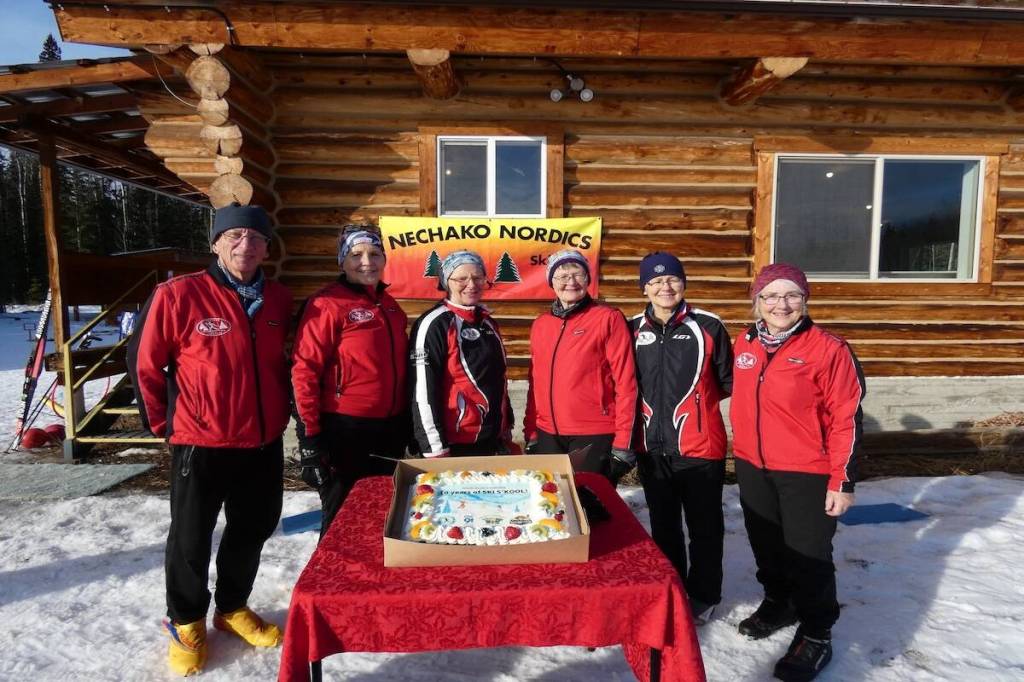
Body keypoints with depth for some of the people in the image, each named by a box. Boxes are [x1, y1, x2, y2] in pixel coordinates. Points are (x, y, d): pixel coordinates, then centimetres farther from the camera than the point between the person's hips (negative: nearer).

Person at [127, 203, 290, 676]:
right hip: (200, 445, -4)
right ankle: (186, 621, 35)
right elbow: (144, 362, -5)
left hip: (264, 444, 5)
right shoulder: (178, 295, -14)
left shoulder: (278, 299, 0)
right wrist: (162, 422, 0)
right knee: (191, 539, 12)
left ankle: (232, 608, 40)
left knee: (252, 531, 18)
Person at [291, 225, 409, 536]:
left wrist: (406, 424, 18)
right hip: (345, 432, -7)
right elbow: (304, 371, -14)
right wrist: (309, 436, -16)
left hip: (390, 431, 7)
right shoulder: (327, 304, -12)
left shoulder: (390, 305, 10)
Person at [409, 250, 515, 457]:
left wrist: (507, 430, 18)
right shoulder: (434, 324, -12)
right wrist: (435, 448, -17)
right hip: (455, 444, -7)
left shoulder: (487, 322, 10)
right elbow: (423, 391, -15)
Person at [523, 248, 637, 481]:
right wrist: (531, 433, 12)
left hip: (595, 436, -5)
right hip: (548, 436, 5)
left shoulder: (608, 318, -6)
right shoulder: (540, 324, 10)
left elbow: (626, 382, -8)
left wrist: (623, 442, -11)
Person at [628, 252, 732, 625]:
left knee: (704, 525, 12)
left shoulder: (707, 325, -7)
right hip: (652, 447, 3)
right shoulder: (633, 329, 2)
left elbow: (729, 381, 0)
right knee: (663, 524, 18)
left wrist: (696, 399, -7)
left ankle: (703, 596, 31)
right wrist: (653, 406, 2)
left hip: (700, 445, -3)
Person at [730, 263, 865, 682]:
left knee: (808, 553, 5)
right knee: (766, 545, 20)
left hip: (806, 473, -5)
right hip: (752, 468, 6)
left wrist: (843, 480, -13)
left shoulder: (827, 349, -14)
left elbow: (846, 419, -13)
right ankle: (778, 602, 44)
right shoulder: (744, 344, 3)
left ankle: (816, 633, 26)